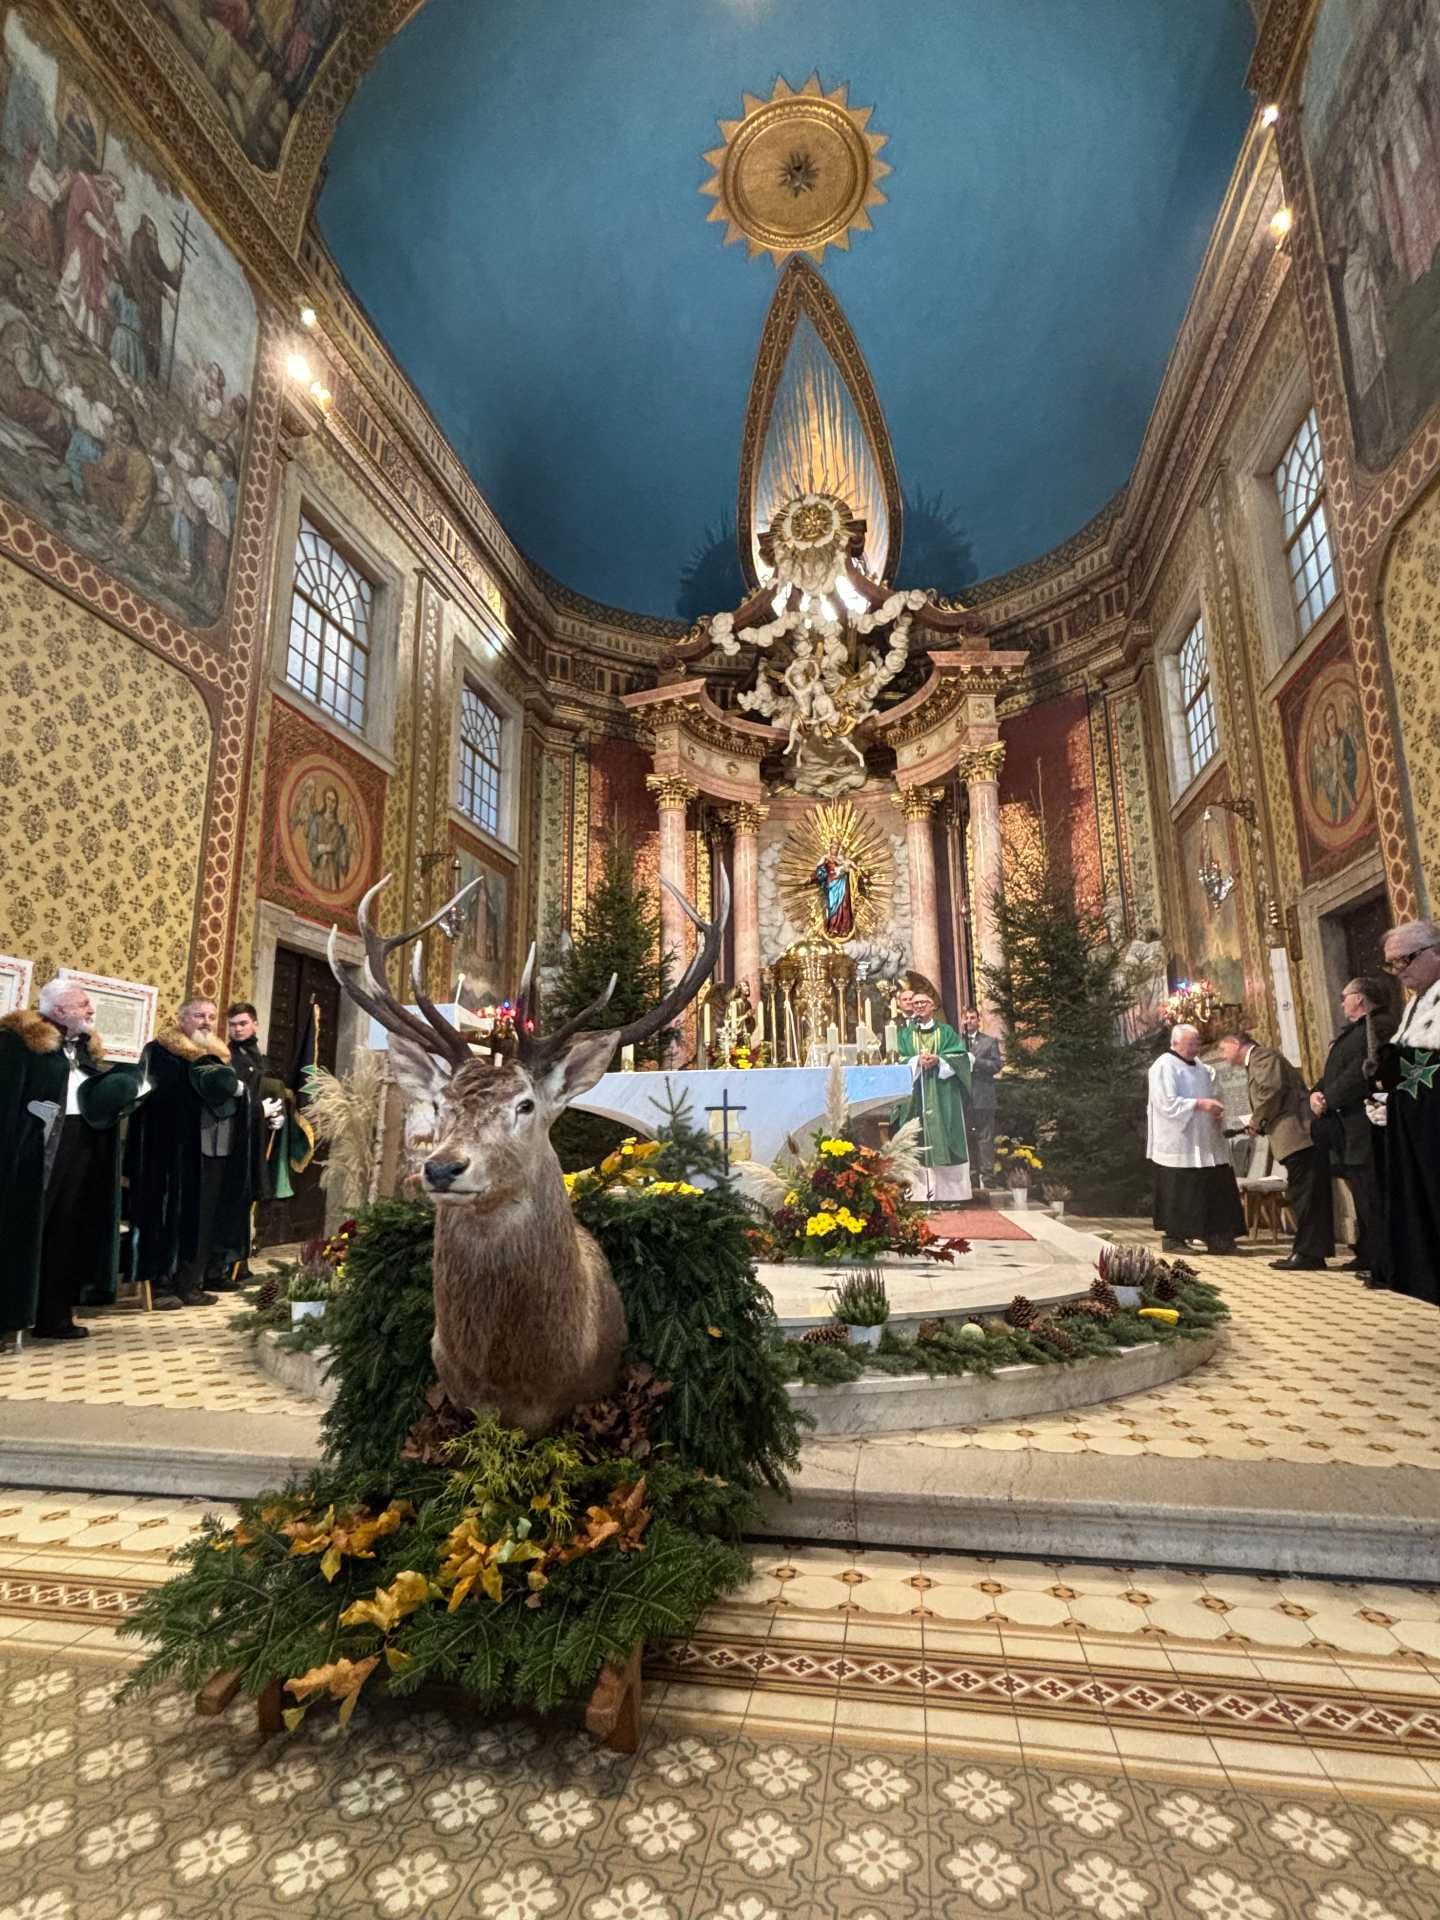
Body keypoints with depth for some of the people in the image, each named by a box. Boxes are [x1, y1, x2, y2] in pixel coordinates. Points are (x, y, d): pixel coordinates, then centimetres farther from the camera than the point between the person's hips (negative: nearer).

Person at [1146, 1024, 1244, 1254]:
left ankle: (1216, 1237, 15)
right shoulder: (1164, 1067, -11)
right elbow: (1167, 1103, -19)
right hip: (1178, 1145, -8)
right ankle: (1174, 1239, 8)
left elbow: (1209, 1091, 25)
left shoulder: (1198, 1065, 15)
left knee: (1215, 1190, 8)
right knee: (1179, 1193, -2)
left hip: (1204, 1143, 8)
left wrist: (1214, 1109, 5)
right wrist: (1200, 1104, -23)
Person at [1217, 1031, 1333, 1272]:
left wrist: (1257, 1120, -8)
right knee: (1303, 1195, 12)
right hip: (1296, 1137, 10)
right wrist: (1259, 1125, 9)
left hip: (1299, 1135, -10)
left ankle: (1308, 1254, -4)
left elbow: (1272, 1089, -19)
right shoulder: (1254, 1063, 24)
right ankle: (1311, 1252, 17)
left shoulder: (1263, 1055, -4)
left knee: (1303, 1195, -7)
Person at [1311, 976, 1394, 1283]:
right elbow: (1332, 1072, 18)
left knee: (1372, 1197, -7)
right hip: (1346, 1129, 10)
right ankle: (1368, 1257, 23)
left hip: (1364, 1128, -10)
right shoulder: (1351, 1031, 21)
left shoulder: (1378, 1027, -10)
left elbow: (1361, 1073, -21)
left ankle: (1383, 1266, -2)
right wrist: (1316, 1093, -1)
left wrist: (1328, 1100, -14)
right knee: (1362, 1198, 15)